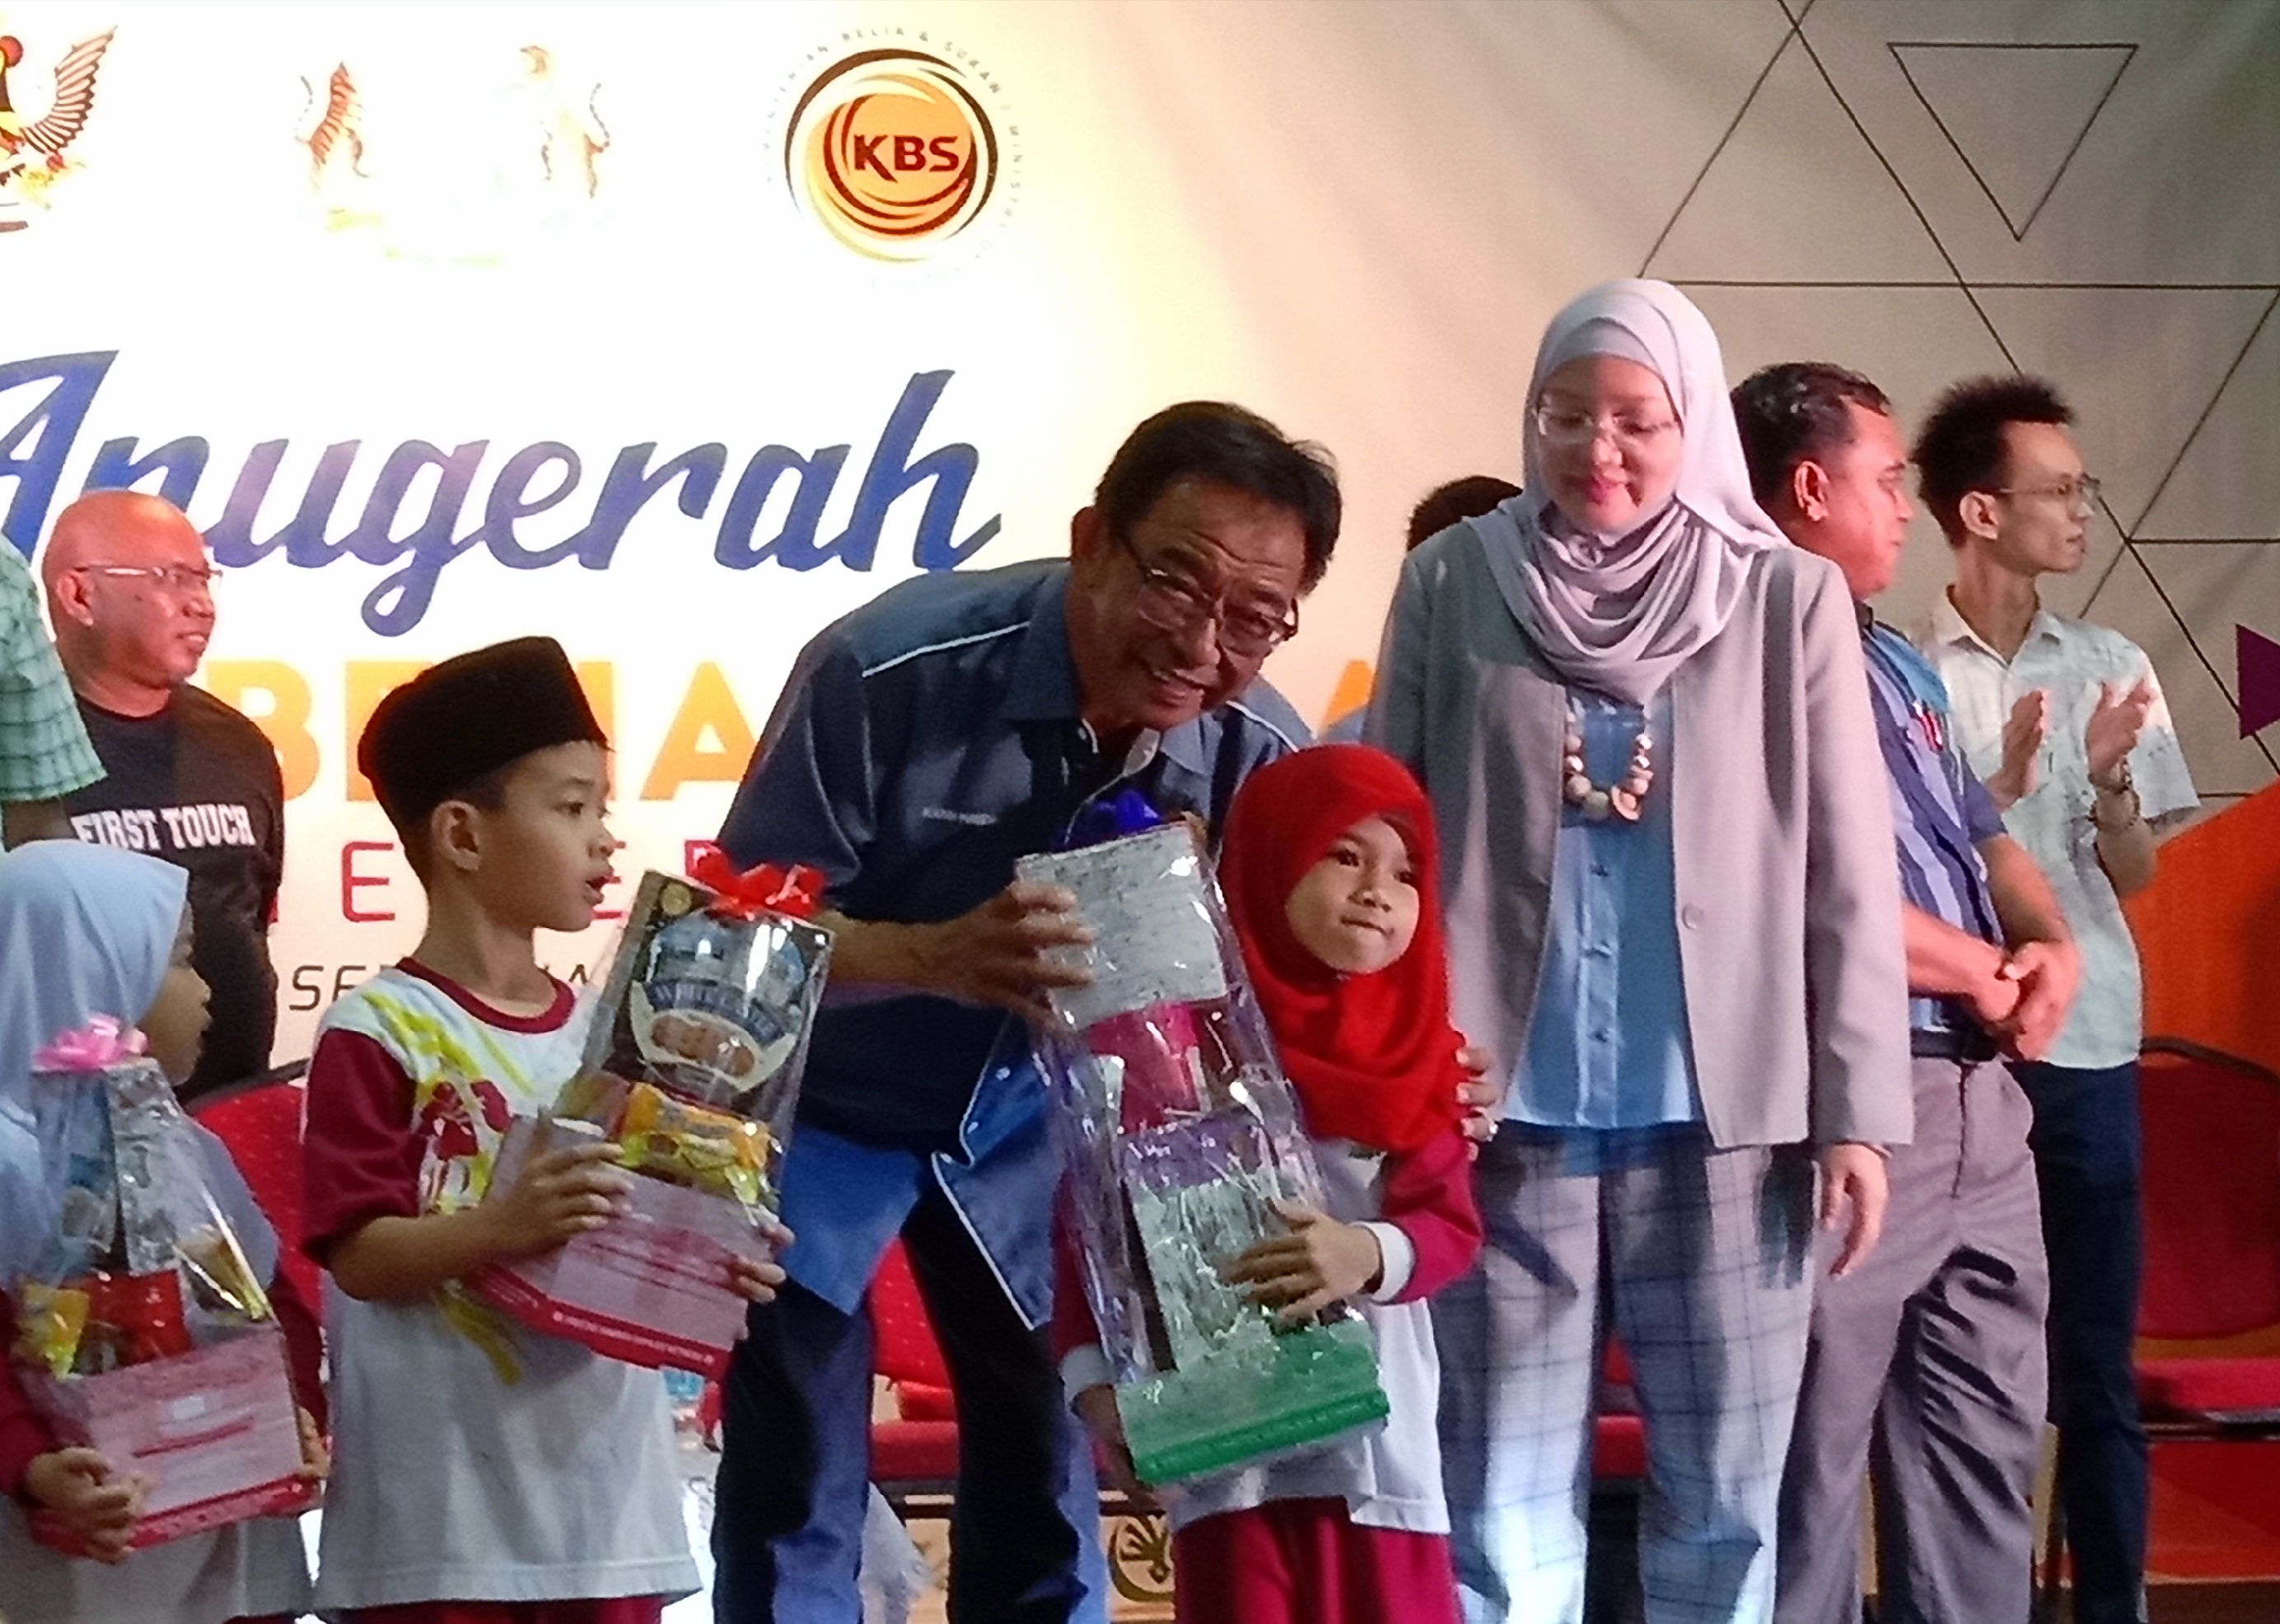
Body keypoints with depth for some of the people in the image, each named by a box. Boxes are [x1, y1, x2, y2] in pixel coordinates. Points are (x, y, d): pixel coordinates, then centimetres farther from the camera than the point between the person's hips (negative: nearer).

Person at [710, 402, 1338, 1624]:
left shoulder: (1262, 755, -20)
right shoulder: (892, 668, -32)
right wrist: (935, 955, -46)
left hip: (1022, 1120, 4)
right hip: (818, 1110, -3)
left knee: (1046, 1486, 9)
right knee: (794, 1500, 0)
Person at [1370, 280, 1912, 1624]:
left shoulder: (1790, 600, 2)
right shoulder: (1453, 581, 4)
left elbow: (1849, 875, 2)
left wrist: (1859, 1109, -2)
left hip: (1728, 1119, 0)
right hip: (1508, 1116, 0)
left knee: (1726, 1501, 6)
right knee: (1505, 1502, 4)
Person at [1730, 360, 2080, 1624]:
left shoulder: (1898, 666, 20)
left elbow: (1984, 839, 23)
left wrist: (2049, 946, 0)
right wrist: (1983, 973, -9)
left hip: (1980, 1095, 9)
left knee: (1986, 1441, 14)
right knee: (1810, 1464, -1)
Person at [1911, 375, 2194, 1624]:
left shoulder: (2113, 668, 7)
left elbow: (2137, 876, 7)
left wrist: (2107, 779, -12)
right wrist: (2000, 790, -17)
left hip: (2086, 1046, 3)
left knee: (2095, 1363, 6)